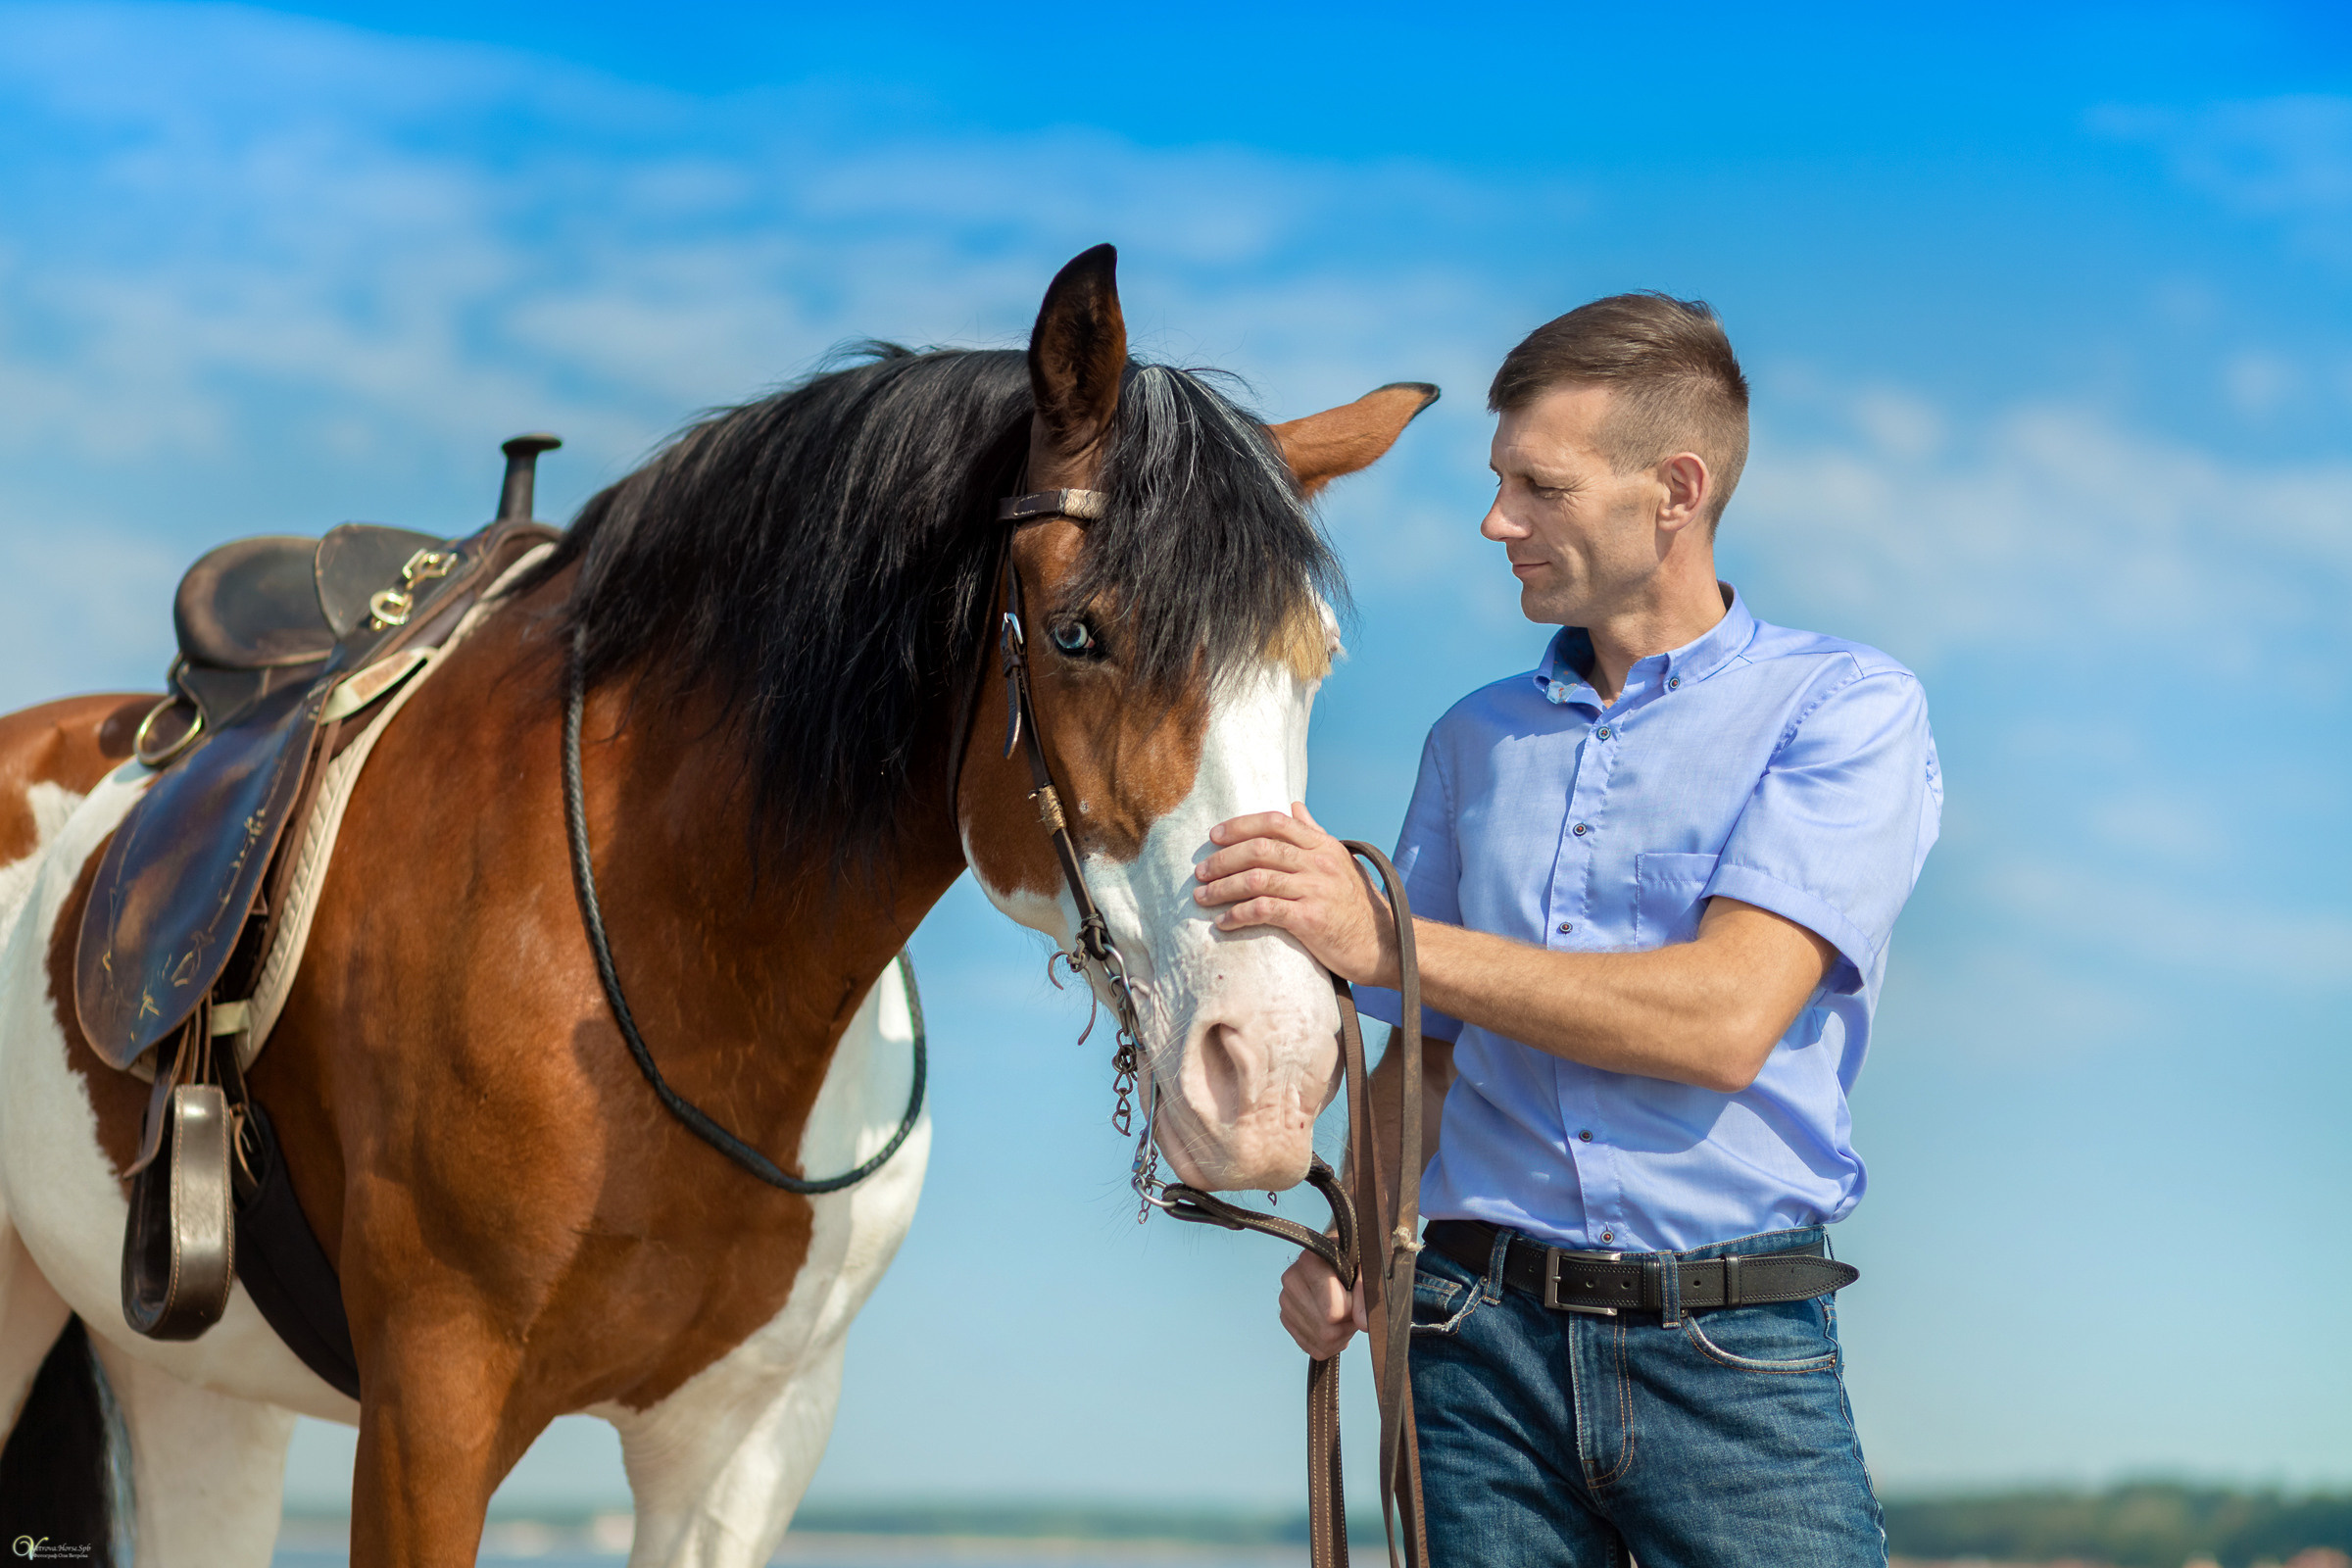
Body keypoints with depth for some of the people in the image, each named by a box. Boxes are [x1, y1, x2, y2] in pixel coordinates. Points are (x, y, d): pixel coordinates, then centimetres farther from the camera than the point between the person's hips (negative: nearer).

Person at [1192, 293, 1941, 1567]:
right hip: (1479, 1341, 4)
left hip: (1731, 1360, -4)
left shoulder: (1846, 709, -1)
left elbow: (1726, 1020, -14)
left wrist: (1385, 938, -14)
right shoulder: (1477, 739, 15)